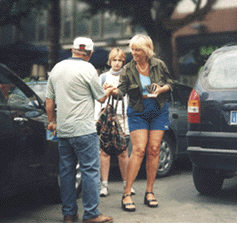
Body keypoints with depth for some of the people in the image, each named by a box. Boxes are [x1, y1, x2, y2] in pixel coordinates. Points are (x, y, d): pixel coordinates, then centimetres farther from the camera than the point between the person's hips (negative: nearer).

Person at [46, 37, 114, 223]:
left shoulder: (57, 68, 10)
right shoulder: (87, 68, -8)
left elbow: (49, 99, 15)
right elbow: (101, 98, -1)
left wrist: (53, 121, 25)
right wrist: (109, 91, 20)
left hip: (63, 130, 6)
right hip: (84, 130, -6)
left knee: (66, 172, 10)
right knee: (90, 171, -2)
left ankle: (69, 213, 15)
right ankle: (91, 214, -1)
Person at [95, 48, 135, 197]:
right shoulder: (103, 77, 16)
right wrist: (96, 117, 5)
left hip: (122, 117, -1)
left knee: (123, 153, -2)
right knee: (104, 151, -4)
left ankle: (127, 183, 8)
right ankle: (104, 185, -1)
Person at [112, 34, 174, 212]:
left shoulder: (159, 65, -2)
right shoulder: (128, 70, -5)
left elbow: (170, 83, 8)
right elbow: (122, 89, -15)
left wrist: (161, 89, -12)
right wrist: (113, 91, -36)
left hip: (159, 111, 2)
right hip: (137, 112, -2)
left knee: (154, 149, -1)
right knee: (139, 150, -12)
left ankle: (149, 192, 10)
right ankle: (127, 194, -8)